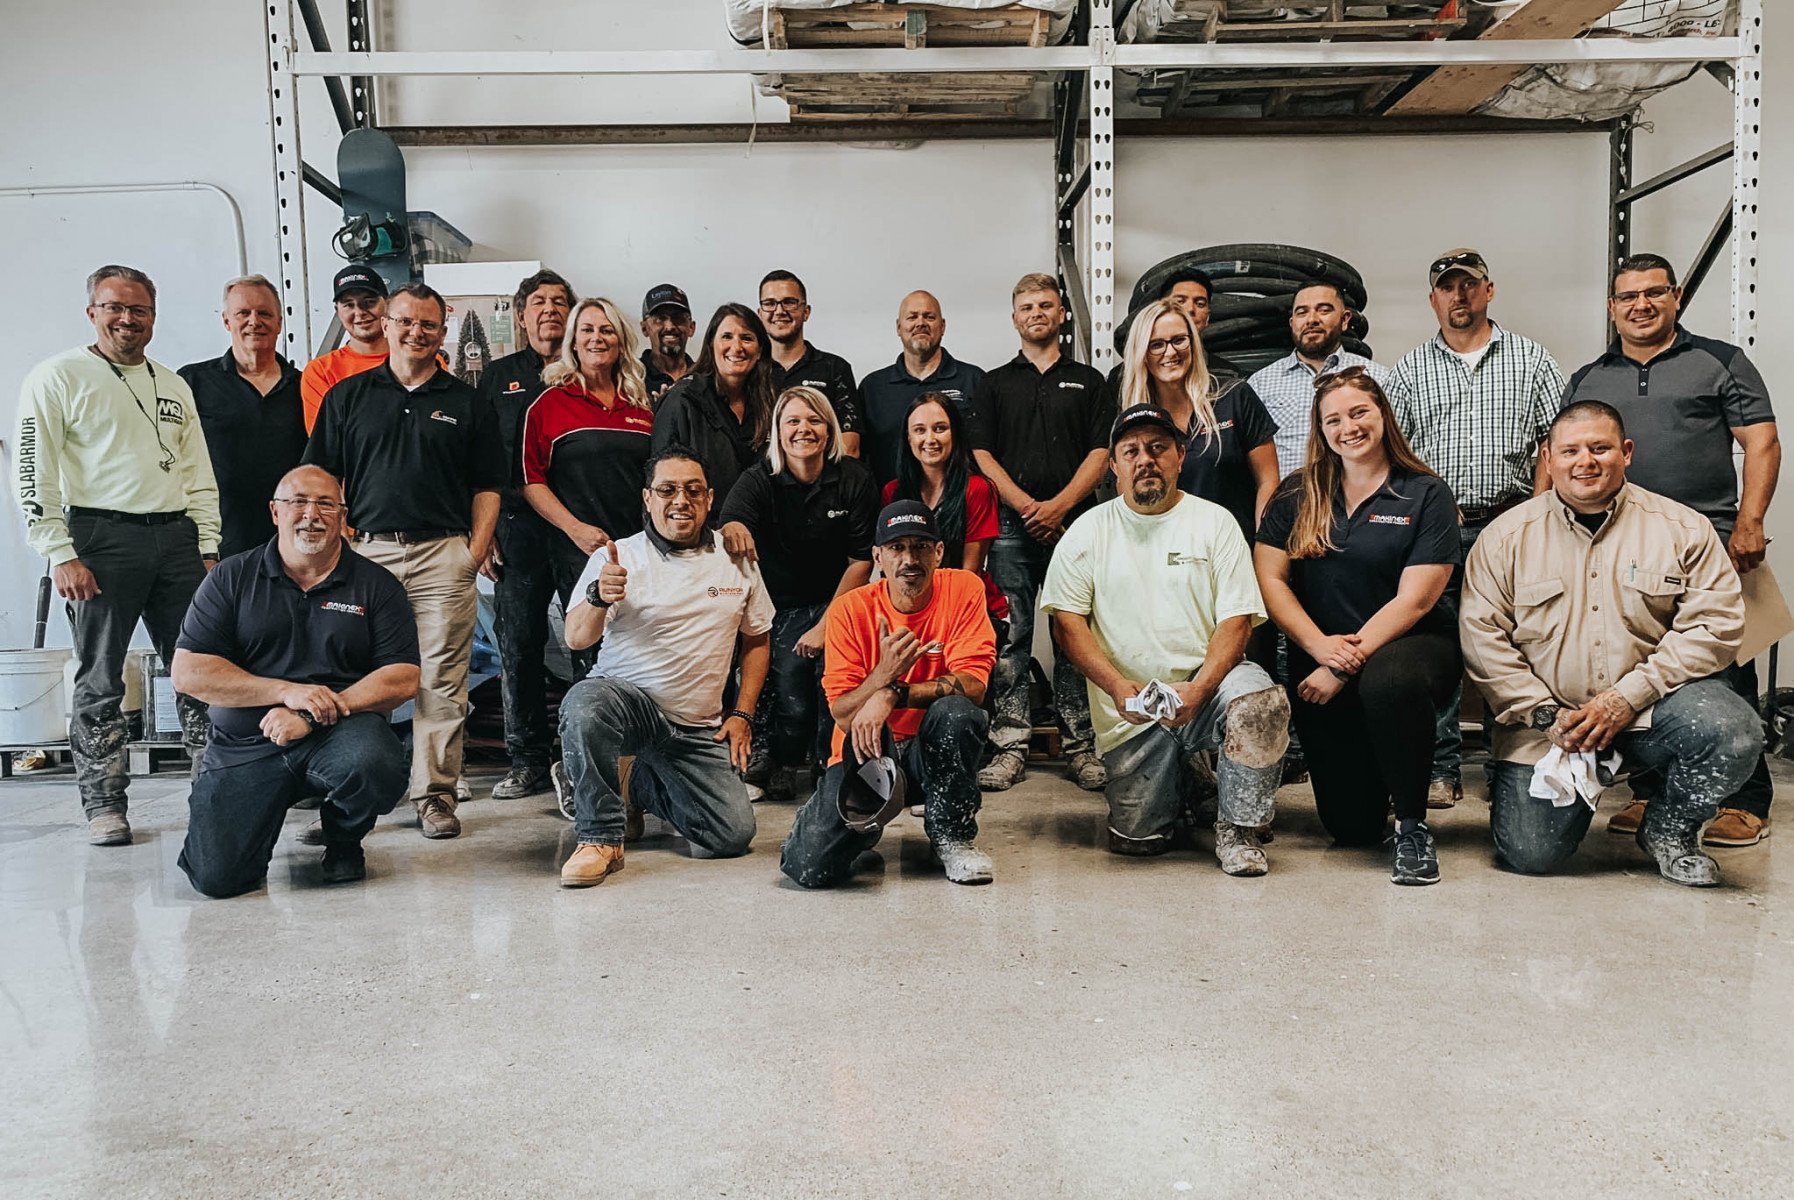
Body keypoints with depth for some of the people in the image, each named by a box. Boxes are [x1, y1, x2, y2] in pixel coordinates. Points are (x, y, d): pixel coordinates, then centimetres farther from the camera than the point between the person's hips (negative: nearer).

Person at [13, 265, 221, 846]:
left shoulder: (173, 385, 17)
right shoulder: (59, 376, 1)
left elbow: (200, 476, 18)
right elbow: (33, 473, -5)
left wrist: (208, 551, 9)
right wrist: (61, 555, -12)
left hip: (175, 538, 4)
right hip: (101, 540, -4)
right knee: (99, 681, 2)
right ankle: (104, 804, 12)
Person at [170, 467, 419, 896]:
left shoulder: (376, 584, 4)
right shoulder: (232, 578, 6)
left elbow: (403, 678, -5)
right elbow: (188, 671, -2)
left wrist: (314, 714, -16)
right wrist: (287, 691, -14)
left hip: (342, 730, 0)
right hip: (245, 743, 1)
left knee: (374, 765, -35)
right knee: (216, 876, -15)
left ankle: (344, 841, 2)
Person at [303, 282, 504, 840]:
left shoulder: (467, 404, 12)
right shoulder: (348, 396, 13)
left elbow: (486, 486, 10)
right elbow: (321, 479, 11)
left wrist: (476, 552, -1)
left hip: (443, 555, 0)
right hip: (365, 551, 1)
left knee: (441, 681, -2)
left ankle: (435, 794, 6)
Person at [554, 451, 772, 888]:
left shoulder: (737, 558, 7)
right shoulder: (617, 558, -3)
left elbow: (756, 639, 16)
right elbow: (576, 639, -12)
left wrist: (742, 715, 7)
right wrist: (598, 599, -34)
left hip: (699, 729, 4)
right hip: (625, 700, -3)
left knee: (734, 833, -9)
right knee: (585, 702, -38)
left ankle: (635, 784, 20)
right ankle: (601, 837, -17)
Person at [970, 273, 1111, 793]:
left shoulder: (1087, 380, 15)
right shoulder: (995, 383, 16)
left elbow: (1101, 452, 5)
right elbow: (980, 452, 6)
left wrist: (1059, 505, -9)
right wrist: (1024, 504, -8)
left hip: (1072, 522, 0)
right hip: (1010, 525, 1)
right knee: (1010, 637, -2)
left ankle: (1081, 746, 4)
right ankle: (1010, 745, 2)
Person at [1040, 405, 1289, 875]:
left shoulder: (1215, 522, 4)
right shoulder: (1088, 531, 6)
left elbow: (1236, 619, -3)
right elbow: (1067, 620, 0)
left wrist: (1198, 689, -20)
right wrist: (1119, 687, -15)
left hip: (1207, 681, 0)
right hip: (1129, 708, 1)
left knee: (1260, 701, -34)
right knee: (1135, 839, -6)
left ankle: (1237, 828, -11)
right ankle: (1174, 780, 29)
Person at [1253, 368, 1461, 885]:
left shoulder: (1426, 494, -2)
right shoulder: (1296, 495, 7)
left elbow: (1413, 600, -11)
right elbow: (1270, 578, -2)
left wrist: (1348, 663, -18)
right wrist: (1321, 646, -16)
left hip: (1406, 647, -3)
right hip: (1319, 662, 3)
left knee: (1388, 681, -42)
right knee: (1350, 827, 1)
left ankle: (1413, 825, -19)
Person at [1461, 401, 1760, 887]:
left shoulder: (1683, 528, 2)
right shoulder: (1507, 535, 1)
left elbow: (1716, 624, -5)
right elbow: (1482, 634, -3)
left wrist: (1627, 698, -14)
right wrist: (1544, 713, -11)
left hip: (1649, 707, 1)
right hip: (1546, 718, -1)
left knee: (1733, 731, -30)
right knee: (1530, 854, -12)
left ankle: (1670, 828, 2)